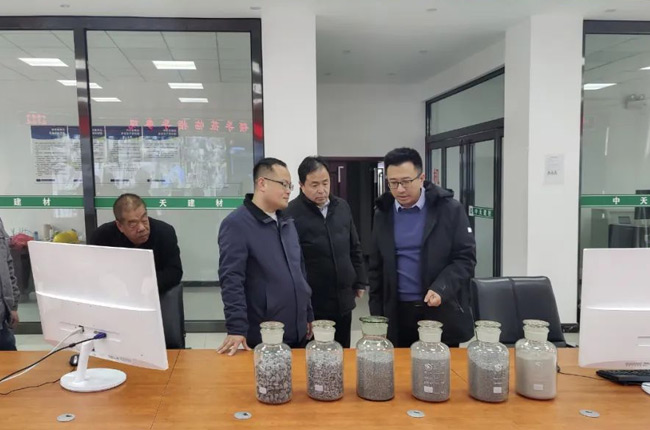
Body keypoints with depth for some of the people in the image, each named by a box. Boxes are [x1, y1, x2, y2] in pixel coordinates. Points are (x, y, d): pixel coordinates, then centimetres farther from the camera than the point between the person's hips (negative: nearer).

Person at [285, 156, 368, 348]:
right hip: (311, 306, -6)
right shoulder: (292, 214, -14)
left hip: (343, 301, 6)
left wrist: (360, 282, 13)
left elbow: (355, 249, 15)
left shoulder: (342, 207, 6)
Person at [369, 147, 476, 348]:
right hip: (398, 313, 3)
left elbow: (466, 258, -5)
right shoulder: (383, 214, 4)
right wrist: (376, 314, 8)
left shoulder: (450, 209, -6)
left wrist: (441, 289, -20)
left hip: (443, 312, -2)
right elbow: (376, 267, 10)